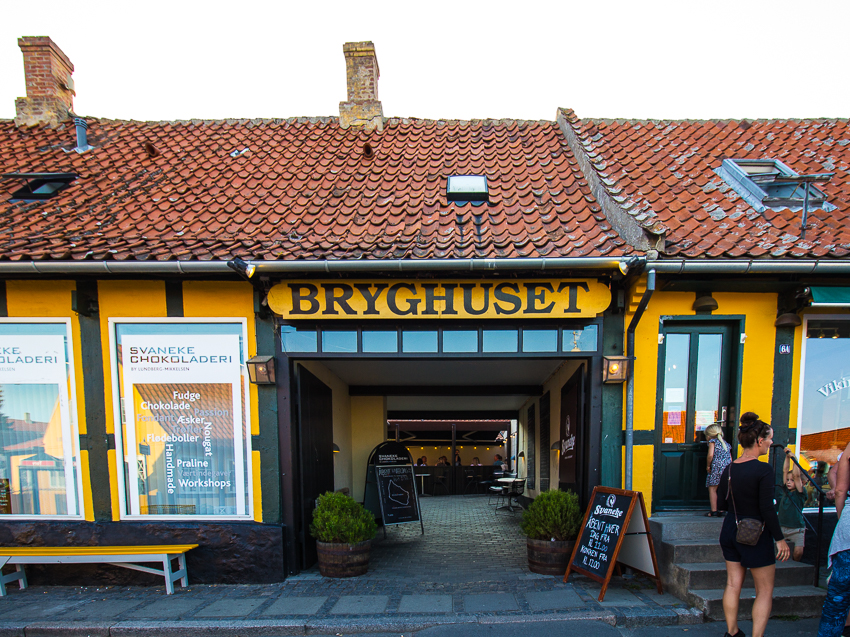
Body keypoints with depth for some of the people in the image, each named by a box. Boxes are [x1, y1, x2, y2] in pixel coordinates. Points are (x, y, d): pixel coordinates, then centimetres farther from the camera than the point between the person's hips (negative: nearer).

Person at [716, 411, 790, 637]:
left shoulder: (729, 469, 1)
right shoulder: (763, 470, -17)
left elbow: (721, 505, 6)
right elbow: (767, 509, -18)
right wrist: (779, 538, -7)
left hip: (730, 530, 6)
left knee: (733, 584, 16)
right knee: (765, 591, 10)